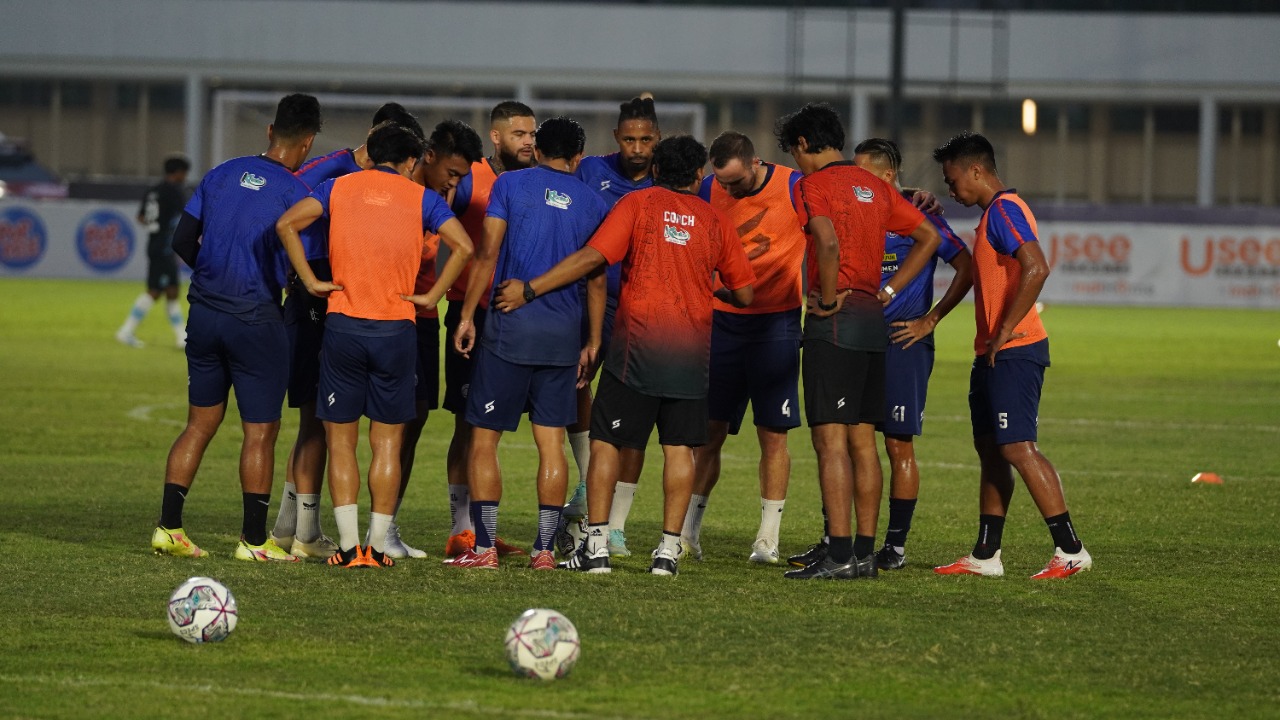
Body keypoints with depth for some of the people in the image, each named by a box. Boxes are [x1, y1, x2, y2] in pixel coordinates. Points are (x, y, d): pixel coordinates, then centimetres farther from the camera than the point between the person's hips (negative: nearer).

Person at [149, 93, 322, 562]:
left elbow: (182, 241, 9)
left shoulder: (222, 175, 7)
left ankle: (168, 527, 10)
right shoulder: (294, 192, -10)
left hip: (204, 312, 6)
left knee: (200, 423, 14)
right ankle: (254, 540, 4)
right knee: (260, 431, 3)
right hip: (255, 320, -6)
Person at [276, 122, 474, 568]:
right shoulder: (420, 198, 5)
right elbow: (463, 247, -8)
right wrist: (432, 296, 0)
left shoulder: (339, 188, 8)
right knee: (387, 442, 7)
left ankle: (349, 546, -3)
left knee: (340, 439, 6)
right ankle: (377, 546, 4)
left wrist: (310, 281, 0)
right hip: (396, 329, 0)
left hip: (343, 327, 1)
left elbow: (287, 223, -5)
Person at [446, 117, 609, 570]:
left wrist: (467, 316, -2)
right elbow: (598, 281, 9)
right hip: (564, 336, 3)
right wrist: (591, 344, 15)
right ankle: (544, 548, 4)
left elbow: (487, 252, -6)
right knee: (551, 444, 7)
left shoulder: (511, 184, 1)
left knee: (484, 440, 3)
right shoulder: (592, 203, 9)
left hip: (511, 328, -3)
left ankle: (484, 547, -2)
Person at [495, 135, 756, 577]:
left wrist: (530, 289, -5)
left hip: (637, 342, -2)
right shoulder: (715, 221, 8)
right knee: (679, 448, 5)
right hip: (692, 349, 2)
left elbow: (592, 258, -9)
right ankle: (669, 549, 1)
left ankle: (596, 547, -1)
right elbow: (745, 294, 11)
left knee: (606, 442, 4)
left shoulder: (638, 204, 1)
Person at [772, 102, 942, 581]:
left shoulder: (813, 185, -7)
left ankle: (839, 555, -13)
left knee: (831, 439, -9)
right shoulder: (874, 186, 16)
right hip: (873, 323, 8)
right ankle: (865, 553, 13)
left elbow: (828, 242, -26)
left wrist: (829, 300, -13)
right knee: (862, 441, 11)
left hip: (834, 322, -8)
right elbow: (929, 237, 20)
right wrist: (887, 291, 15)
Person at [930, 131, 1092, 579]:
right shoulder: (993, 213, 20)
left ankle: (1070, 550, -14)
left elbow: (1036, 269, -26)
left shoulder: (1005, 210, -13)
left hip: (1014, 352, -11)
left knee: (1017, 447, -14)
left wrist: (1004, 332, -23)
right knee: (990, 450, 12)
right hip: (995, 353, 11)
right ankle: (986, 556, 16)